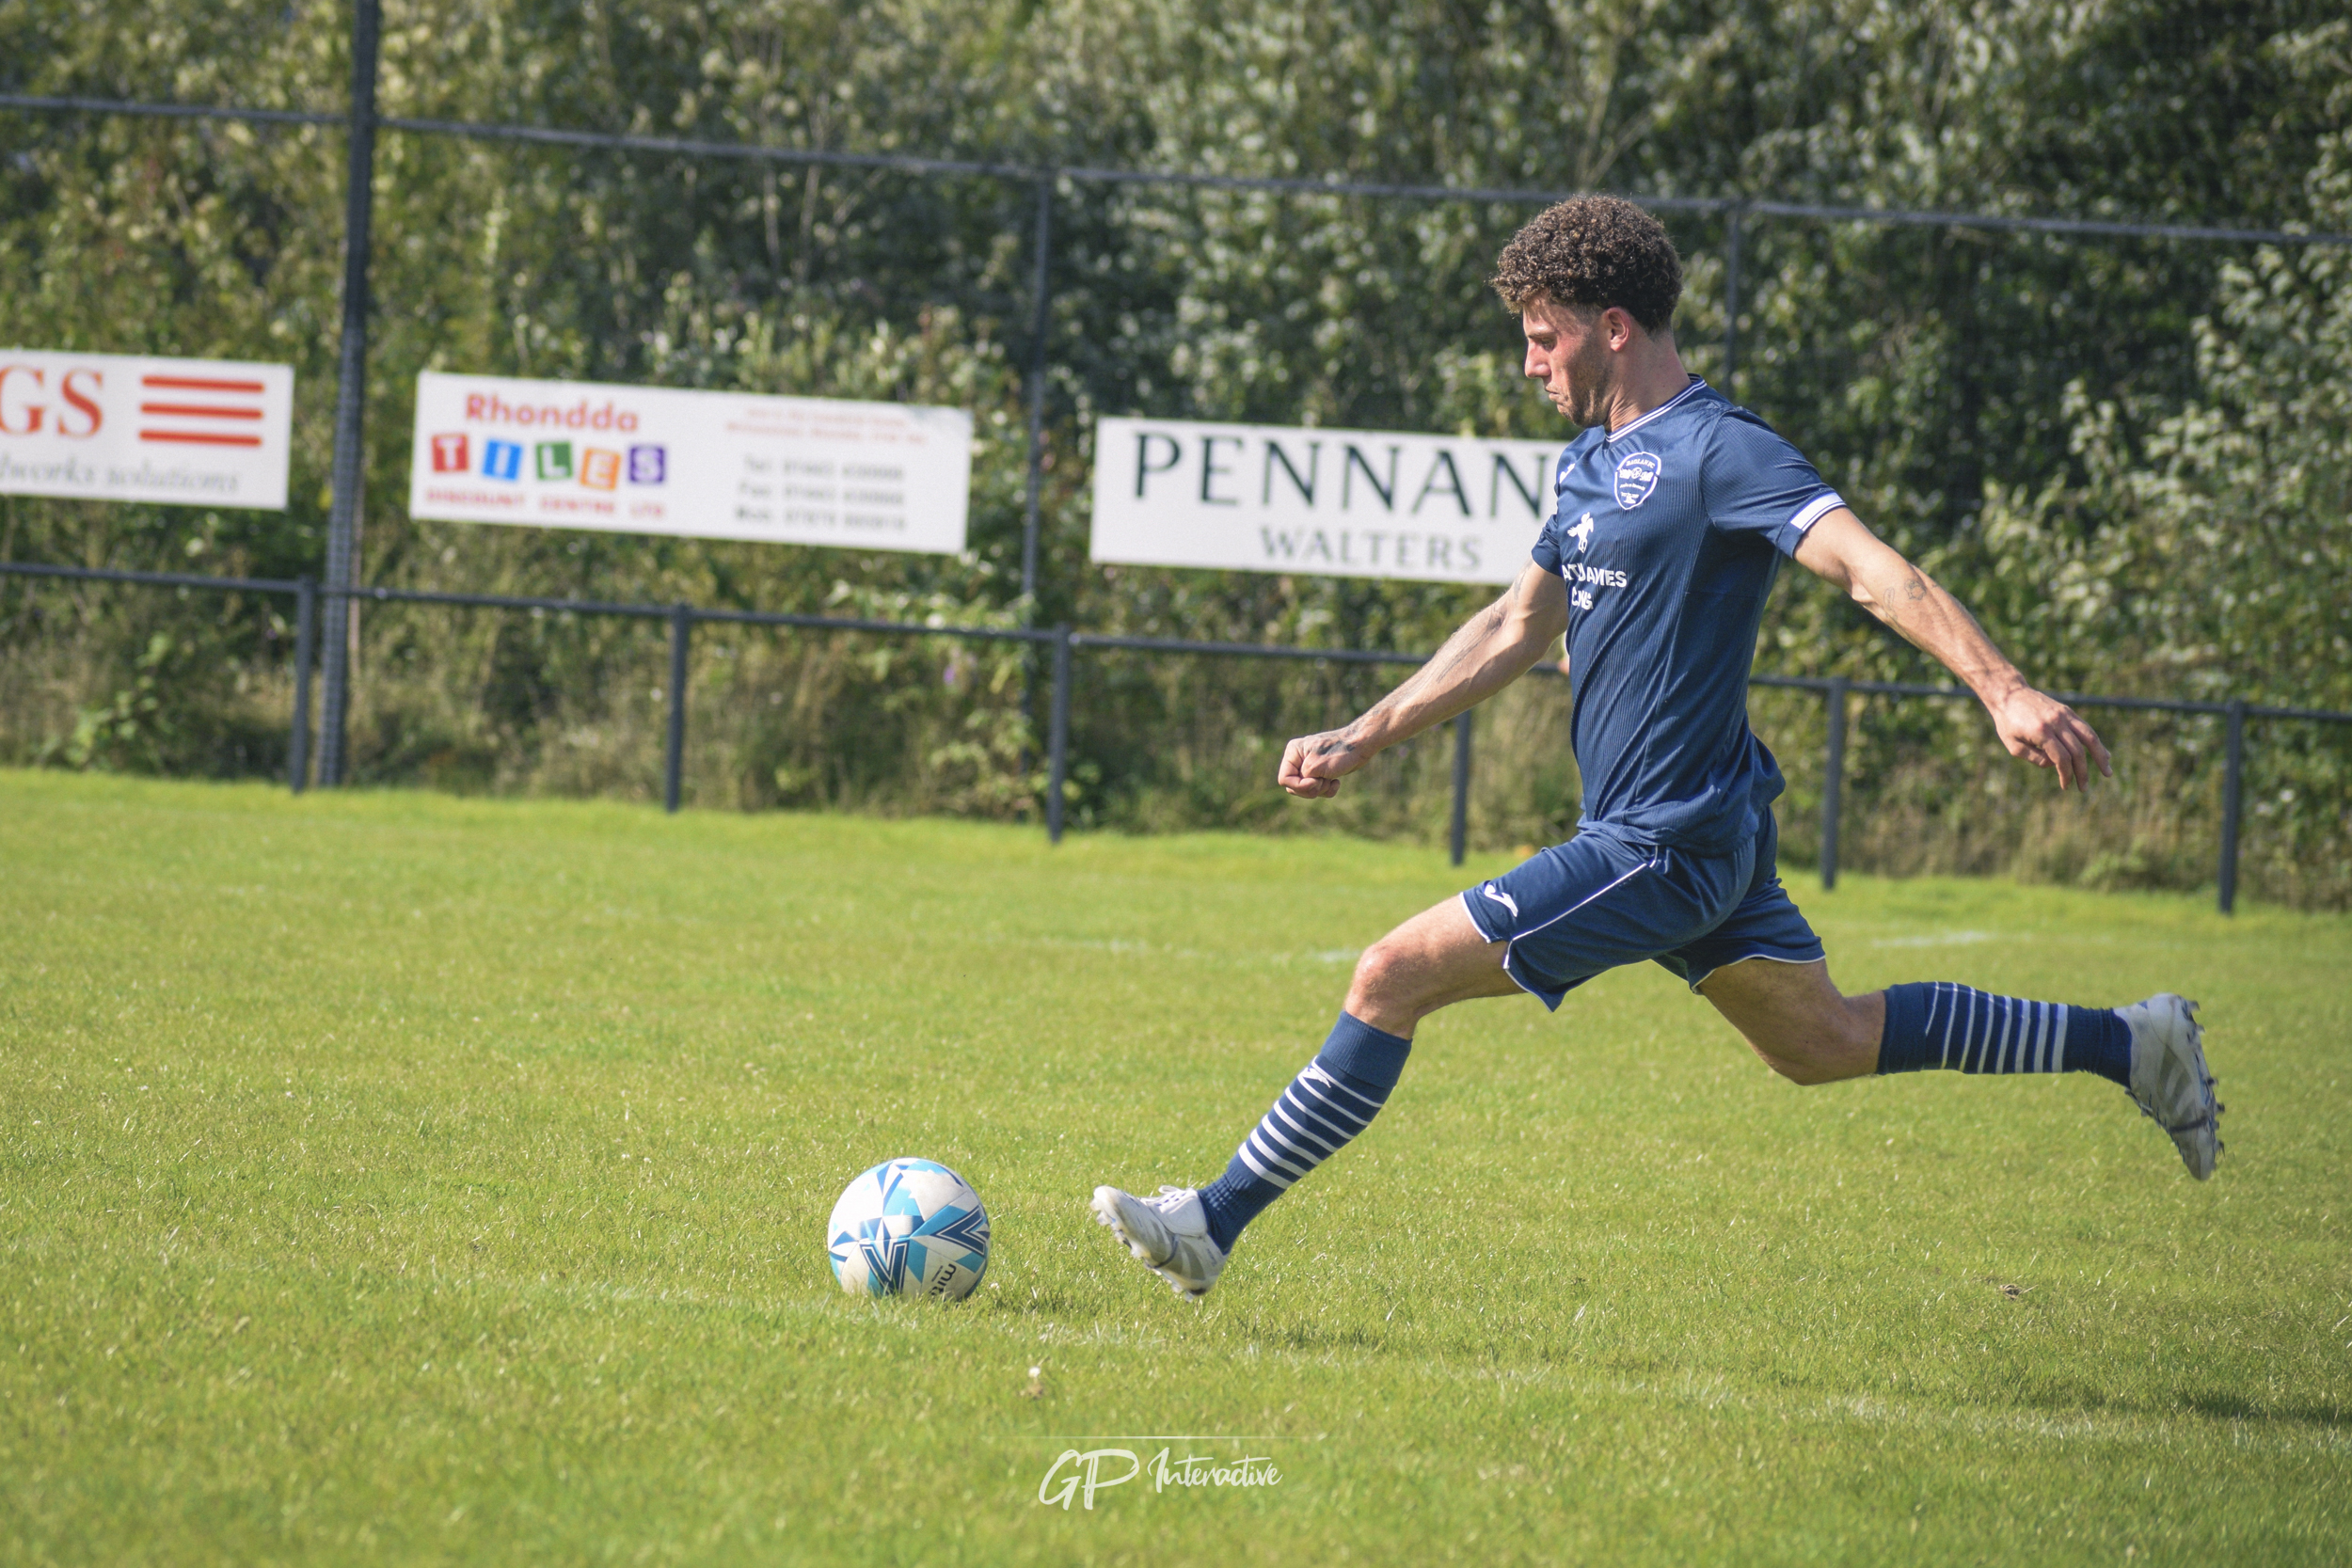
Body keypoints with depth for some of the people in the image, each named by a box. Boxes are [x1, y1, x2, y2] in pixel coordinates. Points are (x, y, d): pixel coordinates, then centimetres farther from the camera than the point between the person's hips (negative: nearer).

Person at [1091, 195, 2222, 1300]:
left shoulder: (1719, 453, -16)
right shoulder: (1591, 461, 13)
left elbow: (1871, 569, -26)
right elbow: (1517, 628, 24)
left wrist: (2004, 691, -38)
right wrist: (1361, 741, 23)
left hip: (1662, 846, -10)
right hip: (1699, 833, 10)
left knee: (1394, 977, -11)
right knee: (1825, 1041, 21)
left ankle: (1213, 1224, -5)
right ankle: (2126, 1046, 27)